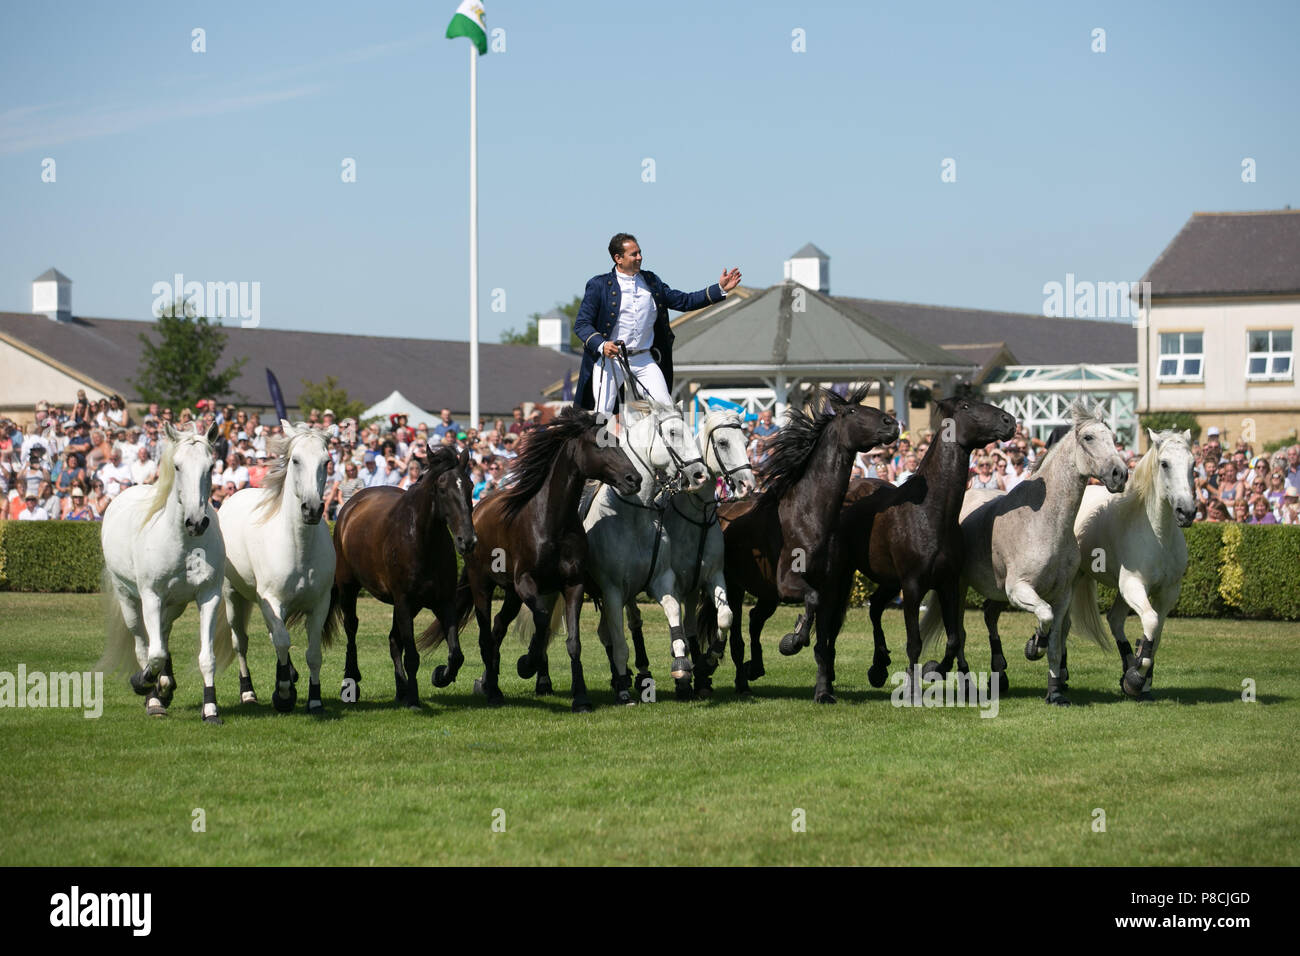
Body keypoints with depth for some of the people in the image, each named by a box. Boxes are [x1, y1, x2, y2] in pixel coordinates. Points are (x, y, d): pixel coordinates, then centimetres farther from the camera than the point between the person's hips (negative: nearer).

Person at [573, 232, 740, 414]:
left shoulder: (651, 282, 11)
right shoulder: (599, 285, -3)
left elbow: (684, 302, 13)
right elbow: (581, 324, -5)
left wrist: (720, 289, 3)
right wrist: (601, 345, -24)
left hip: (644, 360, 4)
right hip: (610, 358, -4)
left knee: (667, 407, -5)